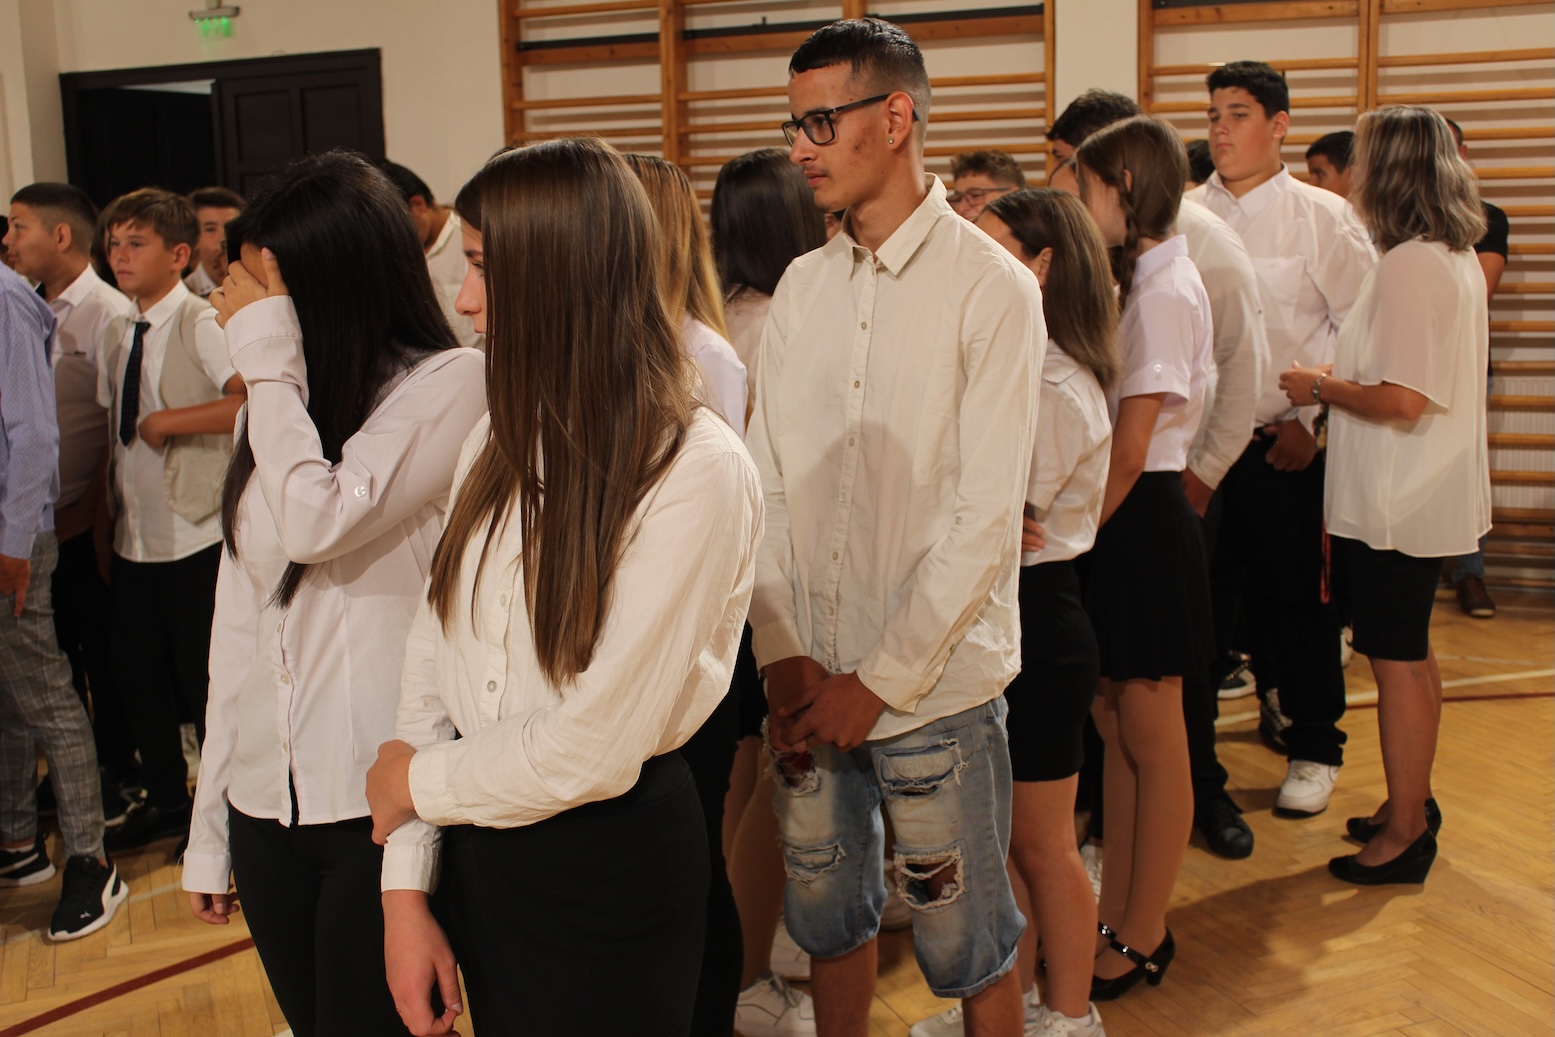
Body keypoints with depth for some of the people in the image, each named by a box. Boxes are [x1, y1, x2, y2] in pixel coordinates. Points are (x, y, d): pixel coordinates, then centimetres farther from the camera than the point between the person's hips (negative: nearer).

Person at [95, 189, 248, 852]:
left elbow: (253, 400, -30)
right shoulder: (116, 335, 11)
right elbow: (115, 431, 18)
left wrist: (170, 420, -23)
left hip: (196, 535, -8)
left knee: (201, 676, 2)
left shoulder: (201, 323, -14)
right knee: (134, 667, 16)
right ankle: (166, 801, 34)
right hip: (134, 535, 8)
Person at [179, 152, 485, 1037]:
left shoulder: (450, 382, -9)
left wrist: (270, 358, -10)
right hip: (265, 795, 7)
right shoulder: (280, 401, 11)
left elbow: (318, 524, -21)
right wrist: (209, 825, 13)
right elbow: (239, 613, 13)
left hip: (377, 799, -6)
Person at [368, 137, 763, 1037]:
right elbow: (434, 653, 0)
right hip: (478, 842, 6)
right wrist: (405, 890, -4)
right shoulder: (500, 442, 1)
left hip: (608, 862, -6)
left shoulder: (697, 471, -20)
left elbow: (595, 749, -21)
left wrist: (420, 780, -6)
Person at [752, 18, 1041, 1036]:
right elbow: (767, 483, 5)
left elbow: (986, 515, -13)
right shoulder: (803, 287, 6)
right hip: (809, 687, 5)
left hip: (934, 687, -4)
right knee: (829, 917, 18)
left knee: (966, 944, 9)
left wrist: (880, 681, -13)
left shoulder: (993, 288, -9)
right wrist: (783, 656, -5)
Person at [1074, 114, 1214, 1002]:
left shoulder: (1163, 289, -16)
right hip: (1126, 522, 9)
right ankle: (1117, 919, 27)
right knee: (1117, 729, 15)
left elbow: (1129, 449, -20)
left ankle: (1146, 939, 19)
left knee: (1153, 743, 4)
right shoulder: (1147, 278, 12)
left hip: (1142, 521, -9)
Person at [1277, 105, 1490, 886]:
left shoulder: (1408, 265, -20)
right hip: (1429, 493, 10)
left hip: (1394, 500, -10)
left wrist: (1322, 387, -11)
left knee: (1395, 657, 0)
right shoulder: (1458, 258, 11)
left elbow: (1402, 398, -26)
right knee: (1411, 653, 19)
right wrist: (1338, 385, 15)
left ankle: (1403, 835, 11)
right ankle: (1413, 805, 32)